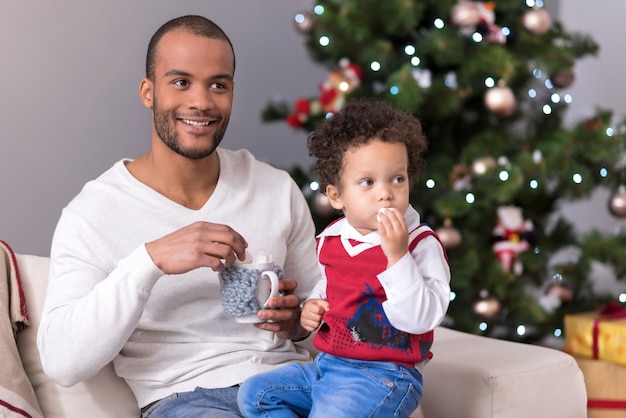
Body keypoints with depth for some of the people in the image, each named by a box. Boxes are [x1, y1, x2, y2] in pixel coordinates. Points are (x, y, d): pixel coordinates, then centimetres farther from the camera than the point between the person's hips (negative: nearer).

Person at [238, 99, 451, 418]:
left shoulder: (421, 244, -12)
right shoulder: (331, 239, 7)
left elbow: (421, 319, -25)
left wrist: (397, 256, -30)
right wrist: (312, 307, 8)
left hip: (383, 375, -7)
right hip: (326, 365, 8)